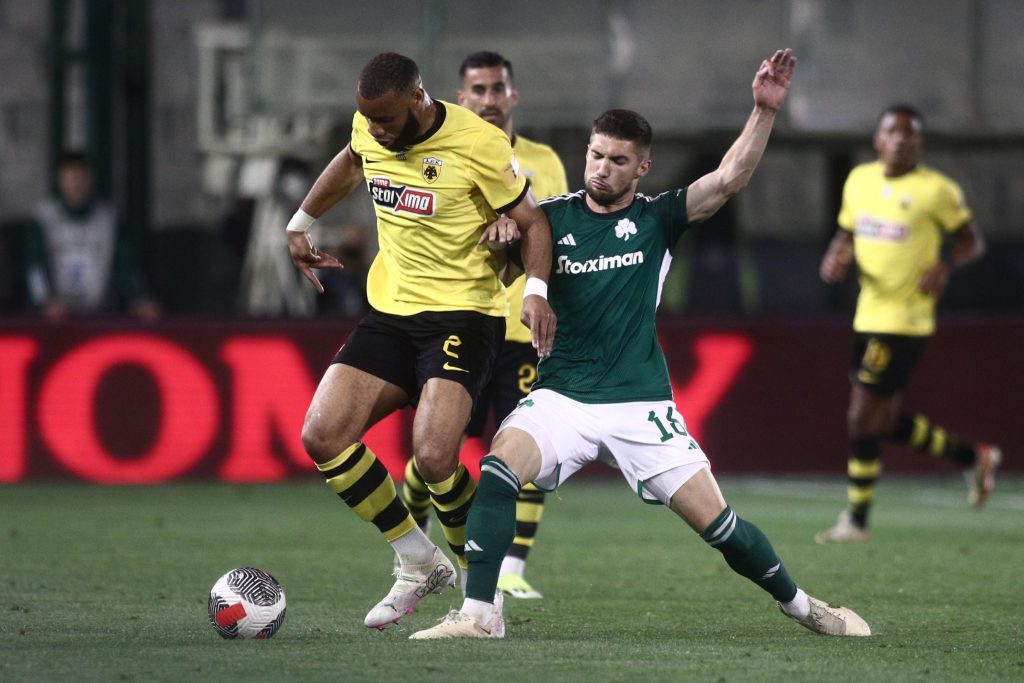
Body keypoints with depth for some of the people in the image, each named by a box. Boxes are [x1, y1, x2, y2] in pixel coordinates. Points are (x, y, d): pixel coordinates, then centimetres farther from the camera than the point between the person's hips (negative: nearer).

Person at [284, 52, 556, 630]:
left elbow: (534, 221, -9)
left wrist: (536, 289, -25)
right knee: (321, 437, -8)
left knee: (433, 457, -24)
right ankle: (421, 565, 7)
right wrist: (300, 224, 32)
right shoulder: (368, 129, 2)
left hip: (462, 316, -7)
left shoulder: (478, 144, -16)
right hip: (389, 312, 7)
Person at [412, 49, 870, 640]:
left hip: (639, 405, -1)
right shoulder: (552, 218, 5)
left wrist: (765, 110, -20)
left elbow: (730, 178, -8)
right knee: (499, 470, -27)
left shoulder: (656, 219, 3)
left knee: (713, 519, -4)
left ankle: (800, 605, 18)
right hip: (561, 397, 1)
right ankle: (478, 614, -24)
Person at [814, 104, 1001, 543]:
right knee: (887, 423, 13)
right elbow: (847, 234, 20)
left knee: (863, 419, -7)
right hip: (869, 317, 7)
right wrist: (836, 257, -2)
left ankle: (856, 520, 6)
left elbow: (972, 239, 0)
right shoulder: (859, 181, 9)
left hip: (905, 321, -7)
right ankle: (972, 457, 32)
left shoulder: (936, 190, -9)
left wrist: (946, 265, -20)